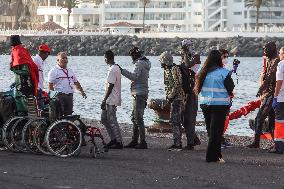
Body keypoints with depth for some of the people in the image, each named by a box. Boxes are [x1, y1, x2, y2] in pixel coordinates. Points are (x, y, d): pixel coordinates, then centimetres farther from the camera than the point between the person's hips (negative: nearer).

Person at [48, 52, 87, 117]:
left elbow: (76, 82, 30)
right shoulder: (53, 71, -1)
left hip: (69, 96, 6)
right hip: (59, 96, -6)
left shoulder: (70, 71, 20)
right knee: (59, 115, -8)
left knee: (69, 114, 5)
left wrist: (82, 91, 26)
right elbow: (50, 85, -7)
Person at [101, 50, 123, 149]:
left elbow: (110, 86, -21)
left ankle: (119, 142, -3)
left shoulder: (112, 70, -18)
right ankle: (113, 139, 17)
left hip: (111, 101, -10)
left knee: (112, 121, -6)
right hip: (111, 100, 10)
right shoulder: (117, 68, 14)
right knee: (104, 119, 15)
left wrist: (104, 100, -18)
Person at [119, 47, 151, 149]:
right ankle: (134, 141, 19)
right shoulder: (145, 63, 20)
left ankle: (143, 142, -12)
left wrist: (122, 71, -21)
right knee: (134, 118, 15)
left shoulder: (139, 63, -12)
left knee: (138, 118, -10)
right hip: (141, 94, 11)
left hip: (139, 94, -11)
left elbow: (134, 76, -24)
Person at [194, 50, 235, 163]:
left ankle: (216, 155, 22)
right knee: (216, 131, -1)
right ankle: (212, 156, -4)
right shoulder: (223, 73, -13)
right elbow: (230, 89, -9)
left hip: (205, 103, 5)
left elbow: (198, 88, 9)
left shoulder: (203, 73, 2)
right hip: (220, 105, -5)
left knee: (211, 130, 16)